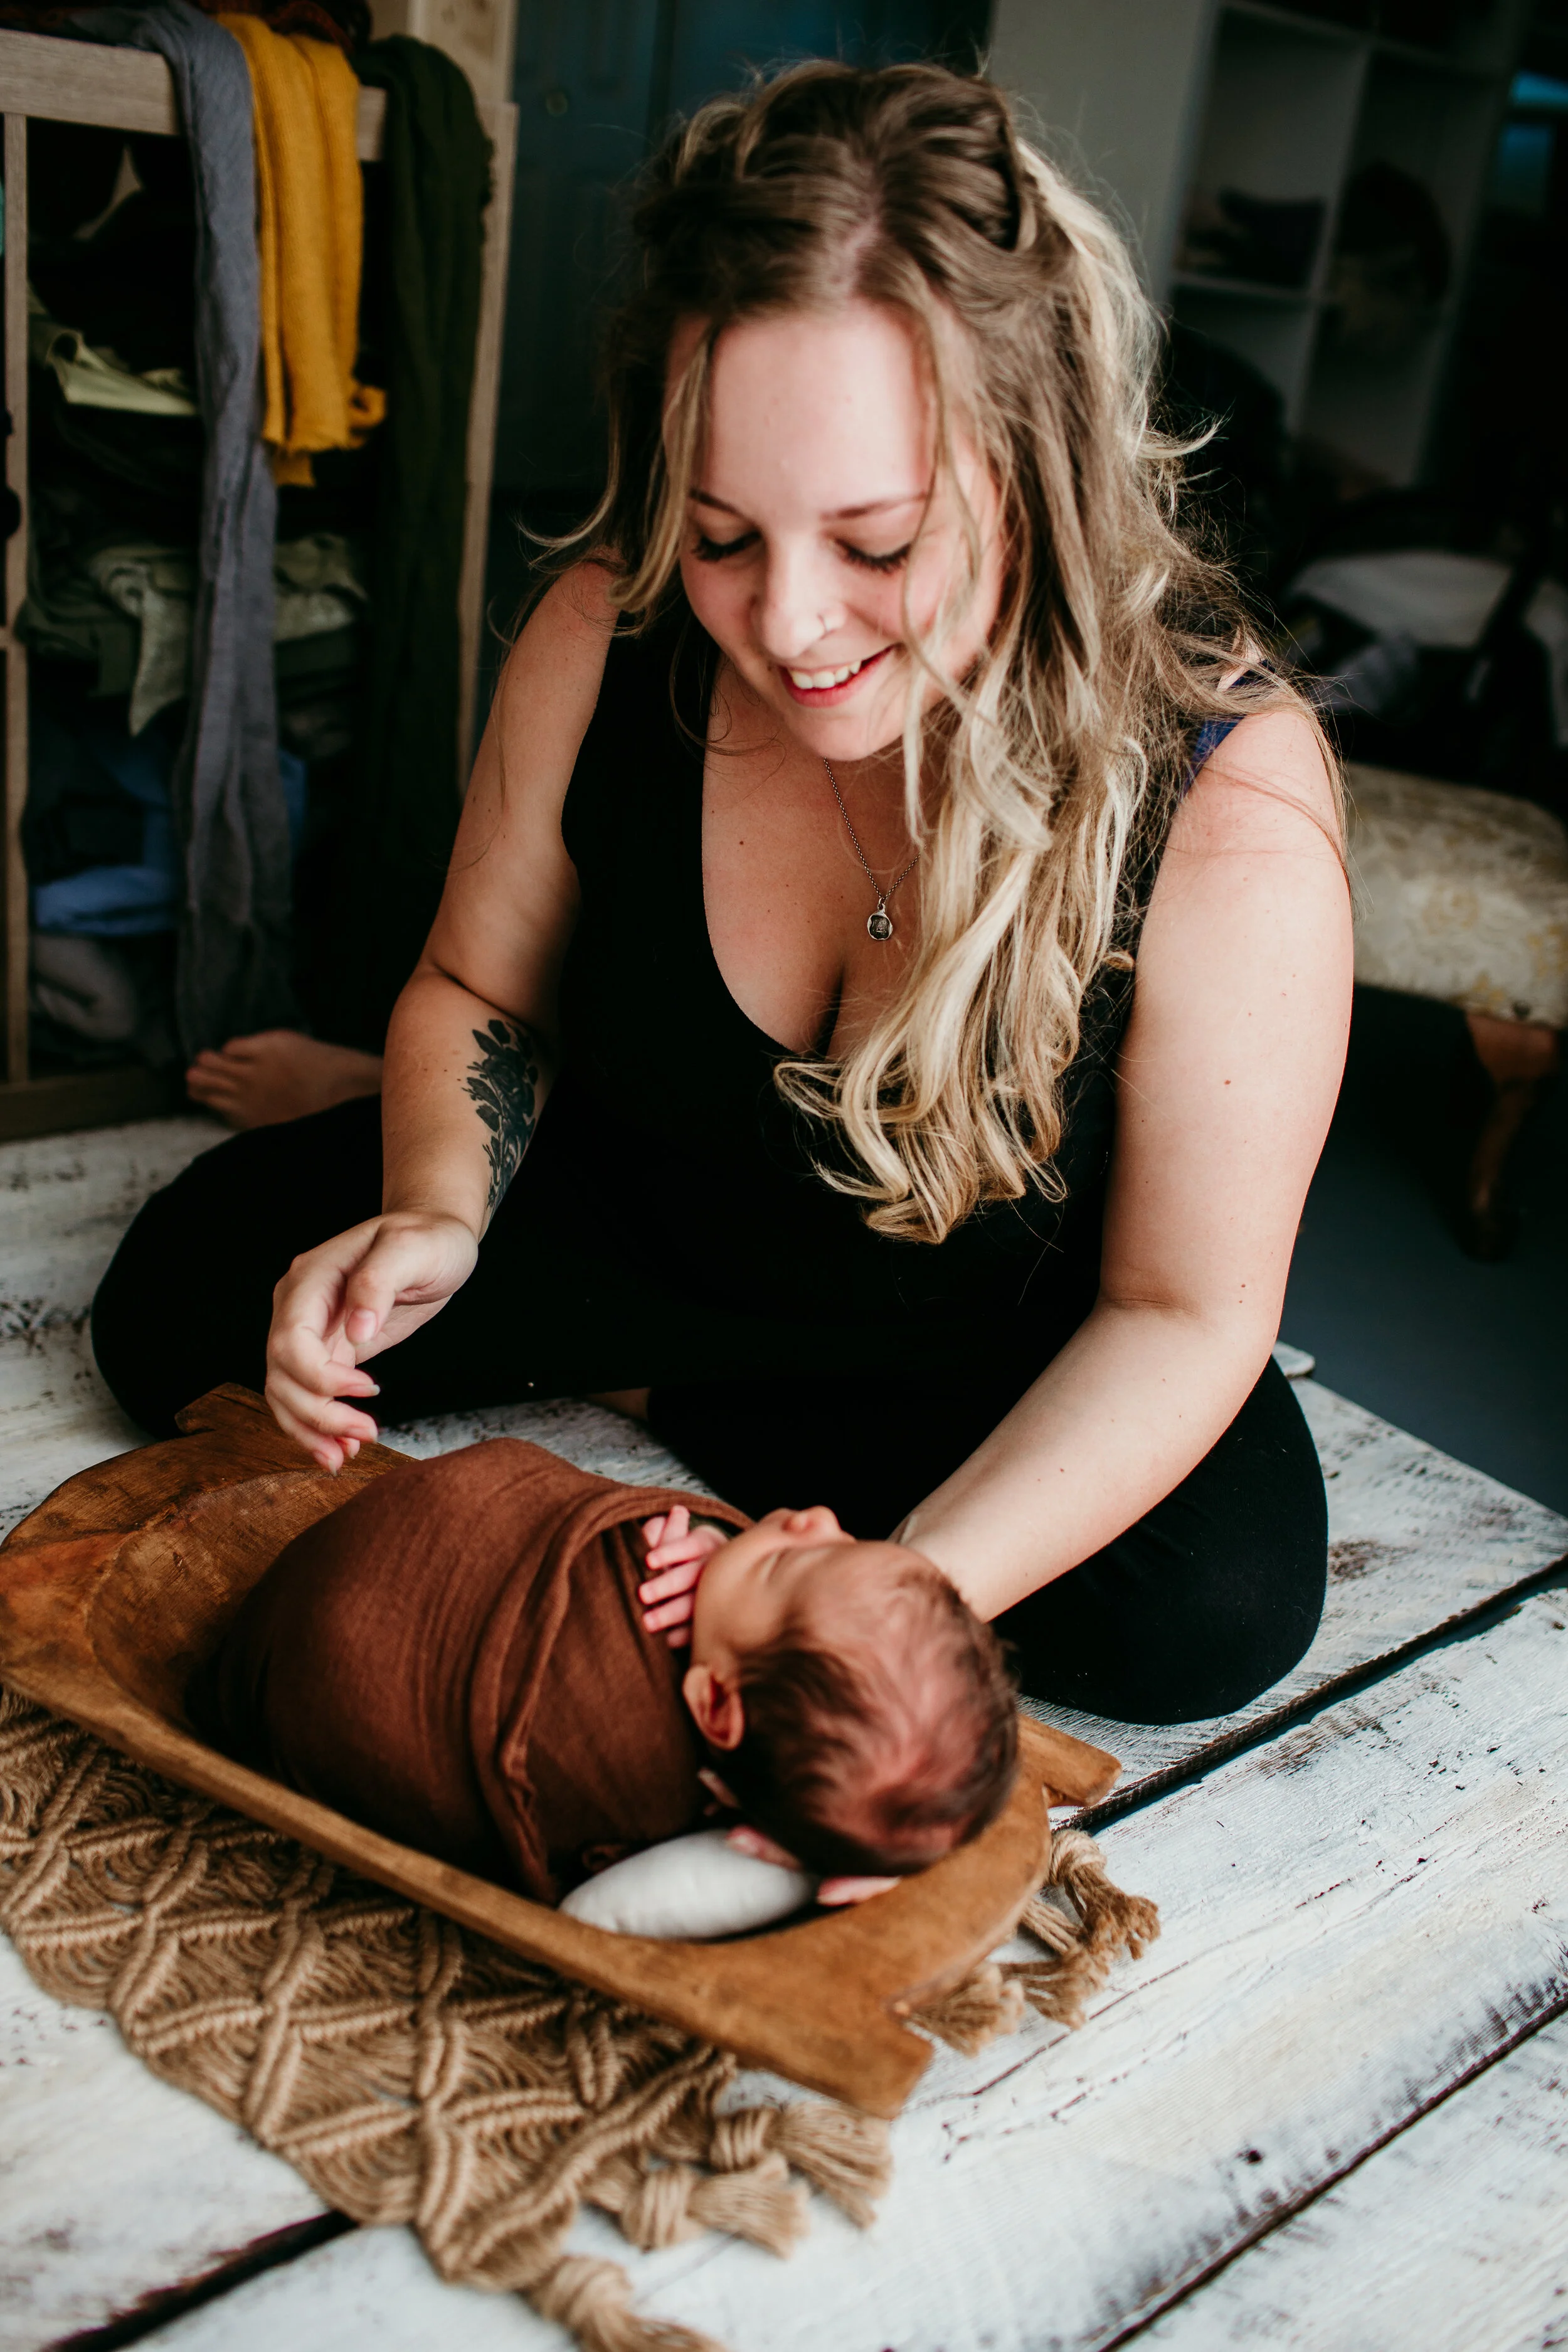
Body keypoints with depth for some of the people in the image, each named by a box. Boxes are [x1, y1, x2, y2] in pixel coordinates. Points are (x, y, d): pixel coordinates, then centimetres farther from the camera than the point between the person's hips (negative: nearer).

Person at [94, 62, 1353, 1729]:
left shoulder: (1225, 804, -31)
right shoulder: (609, 635, -21)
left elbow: (1181, 1309, -23)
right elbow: (479, 991, -4)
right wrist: (437, 1205, -26)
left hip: (984, 1332, 0)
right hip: (628, 1216, 1)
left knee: (1212, 1608, -27)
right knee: (184, 1295, -10)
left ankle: (644, 1397, -6)